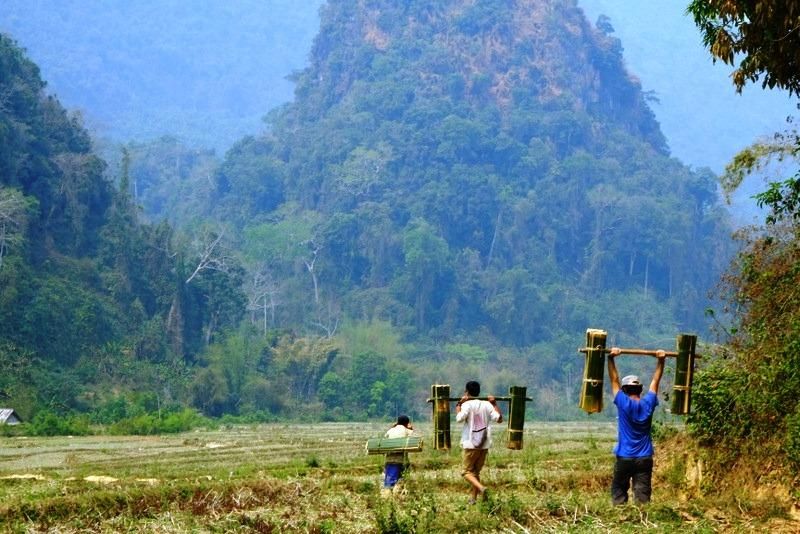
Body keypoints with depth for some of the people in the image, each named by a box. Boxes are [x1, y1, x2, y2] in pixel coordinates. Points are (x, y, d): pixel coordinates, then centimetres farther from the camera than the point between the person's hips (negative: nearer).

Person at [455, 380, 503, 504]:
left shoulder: (467, 404, -9)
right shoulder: (487, 405, 6)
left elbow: (459, 418, -23)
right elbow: (499, 418, 2)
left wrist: (459, 404, -10)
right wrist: (494, 404, 10)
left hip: (470, 444, -5)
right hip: (484, 445, 5)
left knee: (467, 472, 2)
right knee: (476, 472, 17)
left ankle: (481, 488, -23)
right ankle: (473, 498, 14)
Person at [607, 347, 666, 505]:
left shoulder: (624, 404, -8)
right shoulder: (648, 404, -1)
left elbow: (614, 380, -4)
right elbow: (655, 381, 8)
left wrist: (611, 358, -2)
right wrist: (661, 361, 13)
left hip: (624, 458, -2)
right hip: (644, 459, 2)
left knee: (619, 493, 8)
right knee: (642, 494, -3)